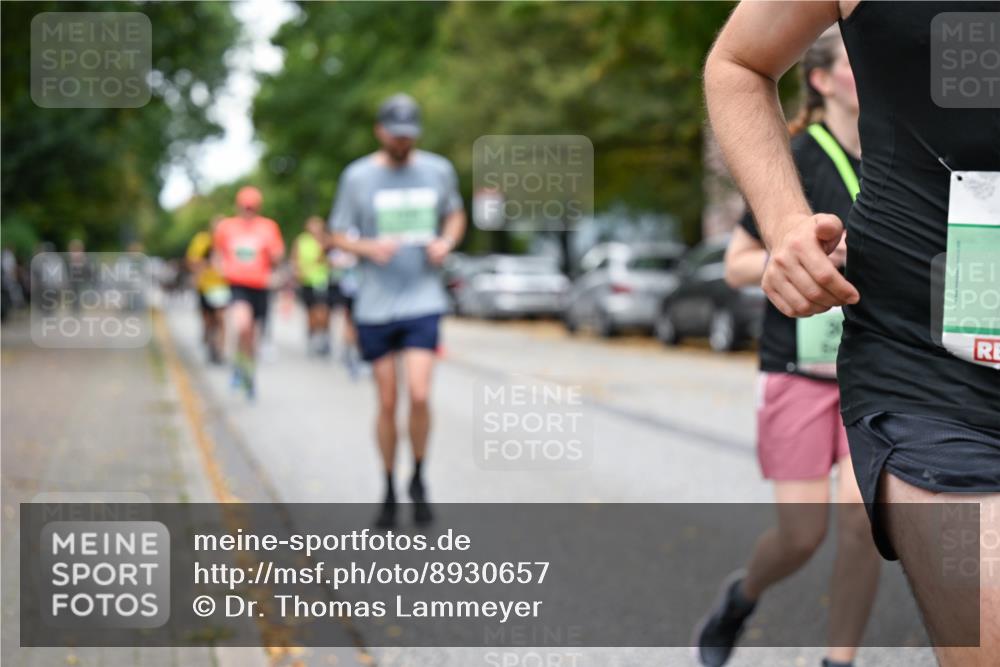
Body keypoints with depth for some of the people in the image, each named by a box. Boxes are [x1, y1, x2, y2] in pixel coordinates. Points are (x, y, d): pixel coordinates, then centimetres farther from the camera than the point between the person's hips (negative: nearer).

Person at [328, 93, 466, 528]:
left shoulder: (438, 170, 4)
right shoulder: (357, 176, -1)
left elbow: (455, 215, 20)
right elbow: (339, 236, 4)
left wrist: (446, 242, -2)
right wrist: (370, 247, -17)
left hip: (423, 301, 0)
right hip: (375, 307, 0)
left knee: (419, 395, -14)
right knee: (387, 403, 4)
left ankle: (418, 478, 10)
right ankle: (389, 490, 22)